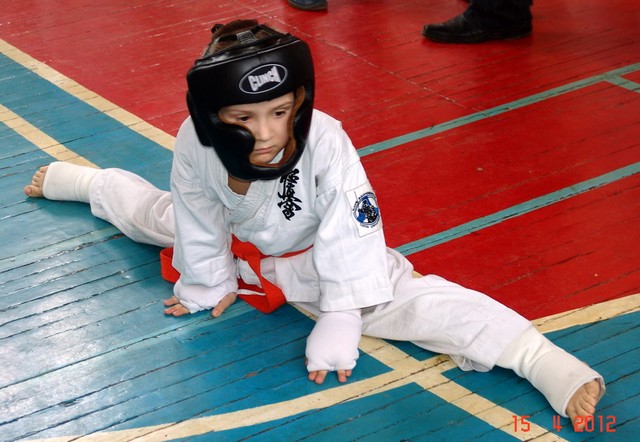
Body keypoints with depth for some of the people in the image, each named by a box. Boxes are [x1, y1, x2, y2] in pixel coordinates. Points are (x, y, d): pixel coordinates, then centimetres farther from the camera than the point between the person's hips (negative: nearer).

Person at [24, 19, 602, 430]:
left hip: (312, 259, -4)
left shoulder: (324, 141, -43)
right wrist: (207, 286, -1)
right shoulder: (195, 144, -33)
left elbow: (350, 235, -35)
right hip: (235, 246, 4)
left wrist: (339, 322, -31)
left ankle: (542, 360, -26)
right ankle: (73, 178, 62)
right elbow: (199, 222, -15)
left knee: (414, 299, -24)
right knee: (148, 208, 28)